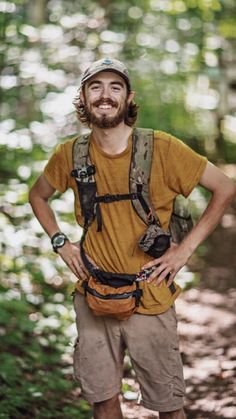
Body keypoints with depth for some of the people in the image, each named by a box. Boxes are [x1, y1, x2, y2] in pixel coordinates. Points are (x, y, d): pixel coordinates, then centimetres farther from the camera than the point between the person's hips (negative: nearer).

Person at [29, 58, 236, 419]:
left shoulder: (161, 148, -11)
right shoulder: (70, 155, -1)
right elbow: (38, 196, 19)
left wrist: (185, 249, -7)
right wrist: (61, 243, 6)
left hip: (150, 300, -3)